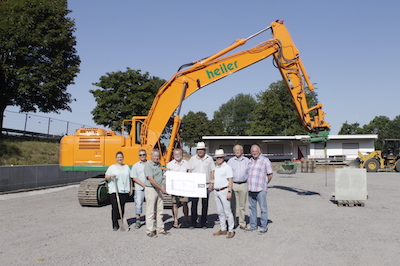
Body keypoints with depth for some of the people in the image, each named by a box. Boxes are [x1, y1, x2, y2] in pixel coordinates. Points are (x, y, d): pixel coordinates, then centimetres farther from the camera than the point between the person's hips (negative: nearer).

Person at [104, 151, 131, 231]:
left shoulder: (126, 167, 14)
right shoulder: (112, 167, 5)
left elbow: (129, 179, 17)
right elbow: (106, 177, 2)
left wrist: (130, 189, 14)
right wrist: (110, 176, -20)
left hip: (124, 191, 3)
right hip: (114, 191, -3)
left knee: (122, 208, 6)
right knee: (115, 208, -6)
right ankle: (115, 225, 0)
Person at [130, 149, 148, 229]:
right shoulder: (135, 166, 7)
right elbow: (134, 178, 0)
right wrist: (143, 185, -10)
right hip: (139, 188, -1)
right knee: (138, 204, -1)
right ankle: (138, 221, 9)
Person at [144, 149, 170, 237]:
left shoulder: (158, 164, 13)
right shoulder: (148, 166, -13)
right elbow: (151, 180, -20)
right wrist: (161, 189, -19)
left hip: (159, 190, 8)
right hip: (151, 190, -8)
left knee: (159, 211, 11)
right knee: (150, 211, -2)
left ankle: (160, 229, 20)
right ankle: (149, 231, 4)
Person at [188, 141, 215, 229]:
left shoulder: (209, 159, 6)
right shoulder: (192, 159, 6)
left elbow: (212, 172, 6)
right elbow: (189, 171, 7)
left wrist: (211, 184, -1)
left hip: (206, 186, 0)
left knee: (205, 205, 6)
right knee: (194, 204, 0)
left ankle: (203, 223, 16)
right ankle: (193, 223, 8)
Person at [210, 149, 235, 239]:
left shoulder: (227, 167, -8)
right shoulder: (216, 168, 15)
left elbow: (230, 180, -12)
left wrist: (229, 192, -19)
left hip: (224, 191, -8)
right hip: (216, 192, 8)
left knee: (227, 211, -6)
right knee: (220, 212, 12)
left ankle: (231, 231, 1)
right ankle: (223, 229, 19)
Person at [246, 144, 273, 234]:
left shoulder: (265, 160, -3)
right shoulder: (250, 161, 13)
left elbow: (270, 175, -1)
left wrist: (263, 184, 6)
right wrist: (249, 185, 14)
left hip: (260, 189, -6)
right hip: (251, 189, 6)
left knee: (263, 208, 0)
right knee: (252, 207, 12)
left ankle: (264, 227, 9)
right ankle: (253, 226, 23)